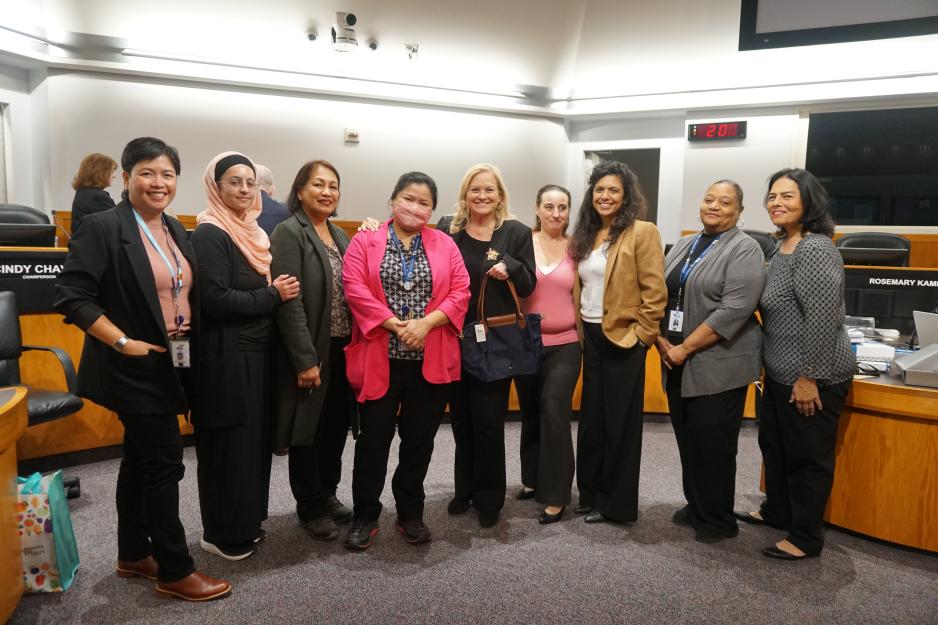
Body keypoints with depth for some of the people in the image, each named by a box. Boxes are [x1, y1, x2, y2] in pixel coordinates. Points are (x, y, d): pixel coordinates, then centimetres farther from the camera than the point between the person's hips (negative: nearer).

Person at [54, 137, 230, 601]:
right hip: (136, 368, -7)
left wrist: (189, 358, 8)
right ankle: (175, 570, 10)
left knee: (140, 460, 17)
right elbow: (71, 296, -16)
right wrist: (123, 342, -19)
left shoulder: (175, 230, 10)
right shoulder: (103, 227, -13)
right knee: (165, 464, -3)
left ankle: (133, 555, 31)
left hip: (168, 366, 8)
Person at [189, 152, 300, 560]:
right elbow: (216, 299, -22)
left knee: (253, 440, 15)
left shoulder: (251, 231, 13)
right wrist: (272, 296, -15)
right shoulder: (209, 235, -13)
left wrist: (278, 292, 2)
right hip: (225, 357, -8)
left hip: (255, 352, 8)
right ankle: (224, 534, 18)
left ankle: (246, 524, 30)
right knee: (229, 445, 2)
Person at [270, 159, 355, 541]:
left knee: (337, 426, 16)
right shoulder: (288, 233, -10)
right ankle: (311, 507, 24)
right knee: (309, 429, 7)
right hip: (311, 352, -7)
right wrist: (305, 359, -20)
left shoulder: (339, 235, 12)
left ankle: (327, 494, 34)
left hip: (343, 349, 7)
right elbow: (289, 301, -17)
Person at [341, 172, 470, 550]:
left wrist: (426, 323, -14)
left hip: (431, 362, 2)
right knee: (374, 439, 6)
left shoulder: (445, 245, 8)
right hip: (379, 360, -2)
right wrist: (396, 325, -17)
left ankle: (410, 514, 27)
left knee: (419, 439, 11)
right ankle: (365, 517, 22)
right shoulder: (364, 242, 3)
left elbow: (461, 292, 1)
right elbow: (355, 289, -9)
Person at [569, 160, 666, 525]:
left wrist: (640, 336, -13)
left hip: (623, 341, -6)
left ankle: (615, 503, 20)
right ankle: (591, 494, 30)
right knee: (590, 418, 14)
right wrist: (579, 329, 9)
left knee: (618, 422, 5)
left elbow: (654, 293, -13)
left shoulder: (642, 233, -10)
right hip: (590, 338, 6)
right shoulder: (585, 235, 10)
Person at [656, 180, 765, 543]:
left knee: (713, 444, 2)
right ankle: (695, 506, 31)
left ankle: (719, 520, 19)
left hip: (718, 366, -6)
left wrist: (685, 348, -17)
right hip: (677, 363, 6)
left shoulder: (744, 250, -9)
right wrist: (661, 339, -3)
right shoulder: (684, 245, 12)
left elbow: (734, 310, -19)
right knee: (687, 439, 14)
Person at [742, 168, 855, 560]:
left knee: (808, 455, 4)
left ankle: (806, 539, 18)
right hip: (781, 373, 10)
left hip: (812, 378, -10)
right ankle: (777, 511, 40)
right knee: (774, 444, 22)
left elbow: (823, 320, -24)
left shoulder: (816, 250, -19)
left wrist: (808, 377, -23)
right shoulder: (782, 248, 11)